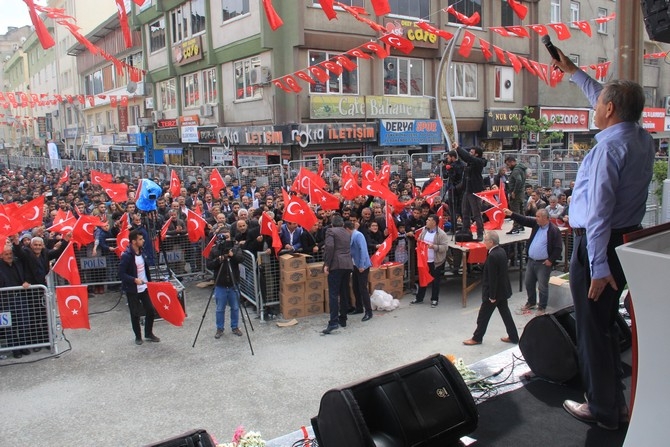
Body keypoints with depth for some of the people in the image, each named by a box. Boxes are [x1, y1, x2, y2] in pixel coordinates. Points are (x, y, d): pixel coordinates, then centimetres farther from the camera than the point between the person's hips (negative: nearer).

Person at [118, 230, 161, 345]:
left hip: (144, 287, 6)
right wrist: (134, 279, -32)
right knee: (135, 314, 6)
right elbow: (121, 274, -20)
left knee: (150, 310, 8)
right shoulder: (126, 256, -19)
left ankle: (149, 334, 25)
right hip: (132, 290, -6)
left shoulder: (141, 252, 3)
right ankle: (138, 337, 23)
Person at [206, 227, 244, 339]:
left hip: (233, 284, 1)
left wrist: (232, 255, -32)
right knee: (220, 309, 8)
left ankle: (235, 327, 26)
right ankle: (219, 329, 22)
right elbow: (209, 265, -4)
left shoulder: (236, 247, 1)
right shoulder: (215, 249, -1)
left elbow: (241, 259, -15)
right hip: (220, 284, -1)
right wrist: (218, 259, -19)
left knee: (235, 308, 10)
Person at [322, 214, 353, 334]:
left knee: (333, 293, -10)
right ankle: (343, 319, 17)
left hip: (336, 265, -7)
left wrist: (326, 264, -12)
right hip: (348, 265, 7)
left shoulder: (330, 231, 0)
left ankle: (333, 322, -17)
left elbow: (329, 247, -14)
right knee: (344, 293, 12)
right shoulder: (347, 233, 22)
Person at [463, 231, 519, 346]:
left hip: (495, 291, -9)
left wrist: (492, 296, -17)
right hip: (503, 290, 9)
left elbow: (492, 278, -25)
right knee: (505, 313, 18)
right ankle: (513, 337, 26)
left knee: (483, 315, 6)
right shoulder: (502, 251, 2)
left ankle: (477, 338, 20)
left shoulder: (492, 256, -27)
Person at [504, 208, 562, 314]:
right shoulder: (536, 224, 7)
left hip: (543, 263, -7)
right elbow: (523, 220, 7)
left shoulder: (554, 230, -14)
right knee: (529, 283, 17)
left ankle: (542, 307, 16)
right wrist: (511, 214, -4)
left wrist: (551, 260, -14)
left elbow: (558, 248, -13)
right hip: (531, 261, 7)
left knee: (542, 286, 1)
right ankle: (531, 302, 35)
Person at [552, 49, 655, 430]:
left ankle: (603, 410, 17)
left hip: (599, 245, -9)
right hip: (630, 241, 9)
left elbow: (599, 211, -25)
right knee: (608, 324, 22)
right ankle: (616, 401, 35)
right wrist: (573, 72, 35)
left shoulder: (609, 146, -19)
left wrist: (598, 266, -26)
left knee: (592, 330, 3)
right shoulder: (644, 139, 8)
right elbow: (611, 100, 25)